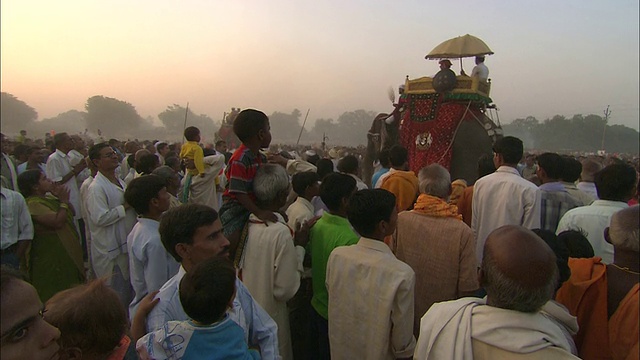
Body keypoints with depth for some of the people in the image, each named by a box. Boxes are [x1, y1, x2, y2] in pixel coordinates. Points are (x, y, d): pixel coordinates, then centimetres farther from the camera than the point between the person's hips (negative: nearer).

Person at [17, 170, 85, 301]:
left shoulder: (49, 198, 9)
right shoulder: (33, 203, -18)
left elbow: (72, 212, 10)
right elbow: (58, 222, -27)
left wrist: (61, 198, -4)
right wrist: (64, 201, -16)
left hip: (68, 253, 9)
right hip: (51, 257, -9)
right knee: (55, 295, 2)